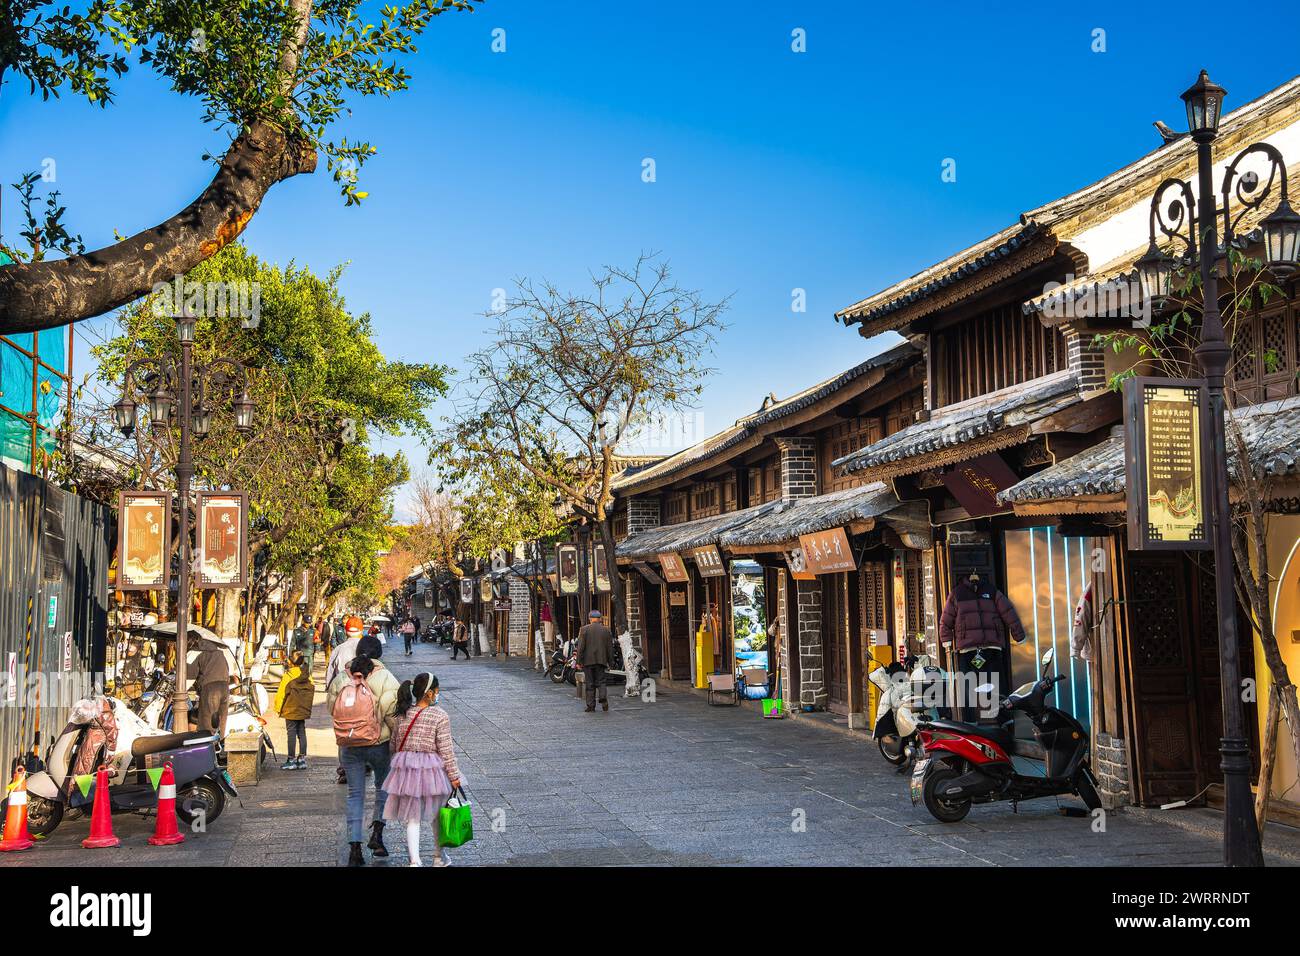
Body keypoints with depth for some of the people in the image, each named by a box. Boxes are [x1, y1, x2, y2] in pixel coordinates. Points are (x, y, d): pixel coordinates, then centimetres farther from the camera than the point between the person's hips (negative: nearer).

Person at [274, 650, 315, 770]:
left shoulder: (288, 675, -14)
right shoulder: (307, 675, 4)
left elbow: (282, 693, -10)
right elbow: (312, 690, 10)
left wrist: (278, 708, 1)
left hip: (291, 710, -6)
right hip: (304, 710, 6)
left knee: (291, 734, 0)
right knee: (302, 733, 10)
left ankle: (291, 760, 2)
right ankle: (302, 760, 12)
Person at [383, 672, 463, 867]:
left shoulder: (403, 714, 2)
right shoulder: (440, 716, -12)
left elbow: (394, 744, 10)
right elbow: (446, 750, -11)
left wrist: (397, 765, 22)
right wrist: (454, 775, -4)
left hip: (405, 768, 3)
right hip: (432, 770, -3)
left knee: (412, 817, 7)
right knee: (437, 815, 17)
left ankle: (414, 861, -2)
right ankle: (439, 857, 30)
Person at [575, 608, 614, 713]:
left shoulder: (584, 629, -4)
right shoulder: (607, 630, 5)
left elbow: (581, 646, -8)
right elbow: (610, 648, 6)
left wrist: (579, 661, -3)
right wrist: (608, 662, 13)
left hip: (588, 661, -2)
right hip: (601, 661, 2)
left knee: (590, 684, 5)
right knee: (600, 681, 10)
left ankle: (591, 705, 5)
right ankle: (603, 698, -14)